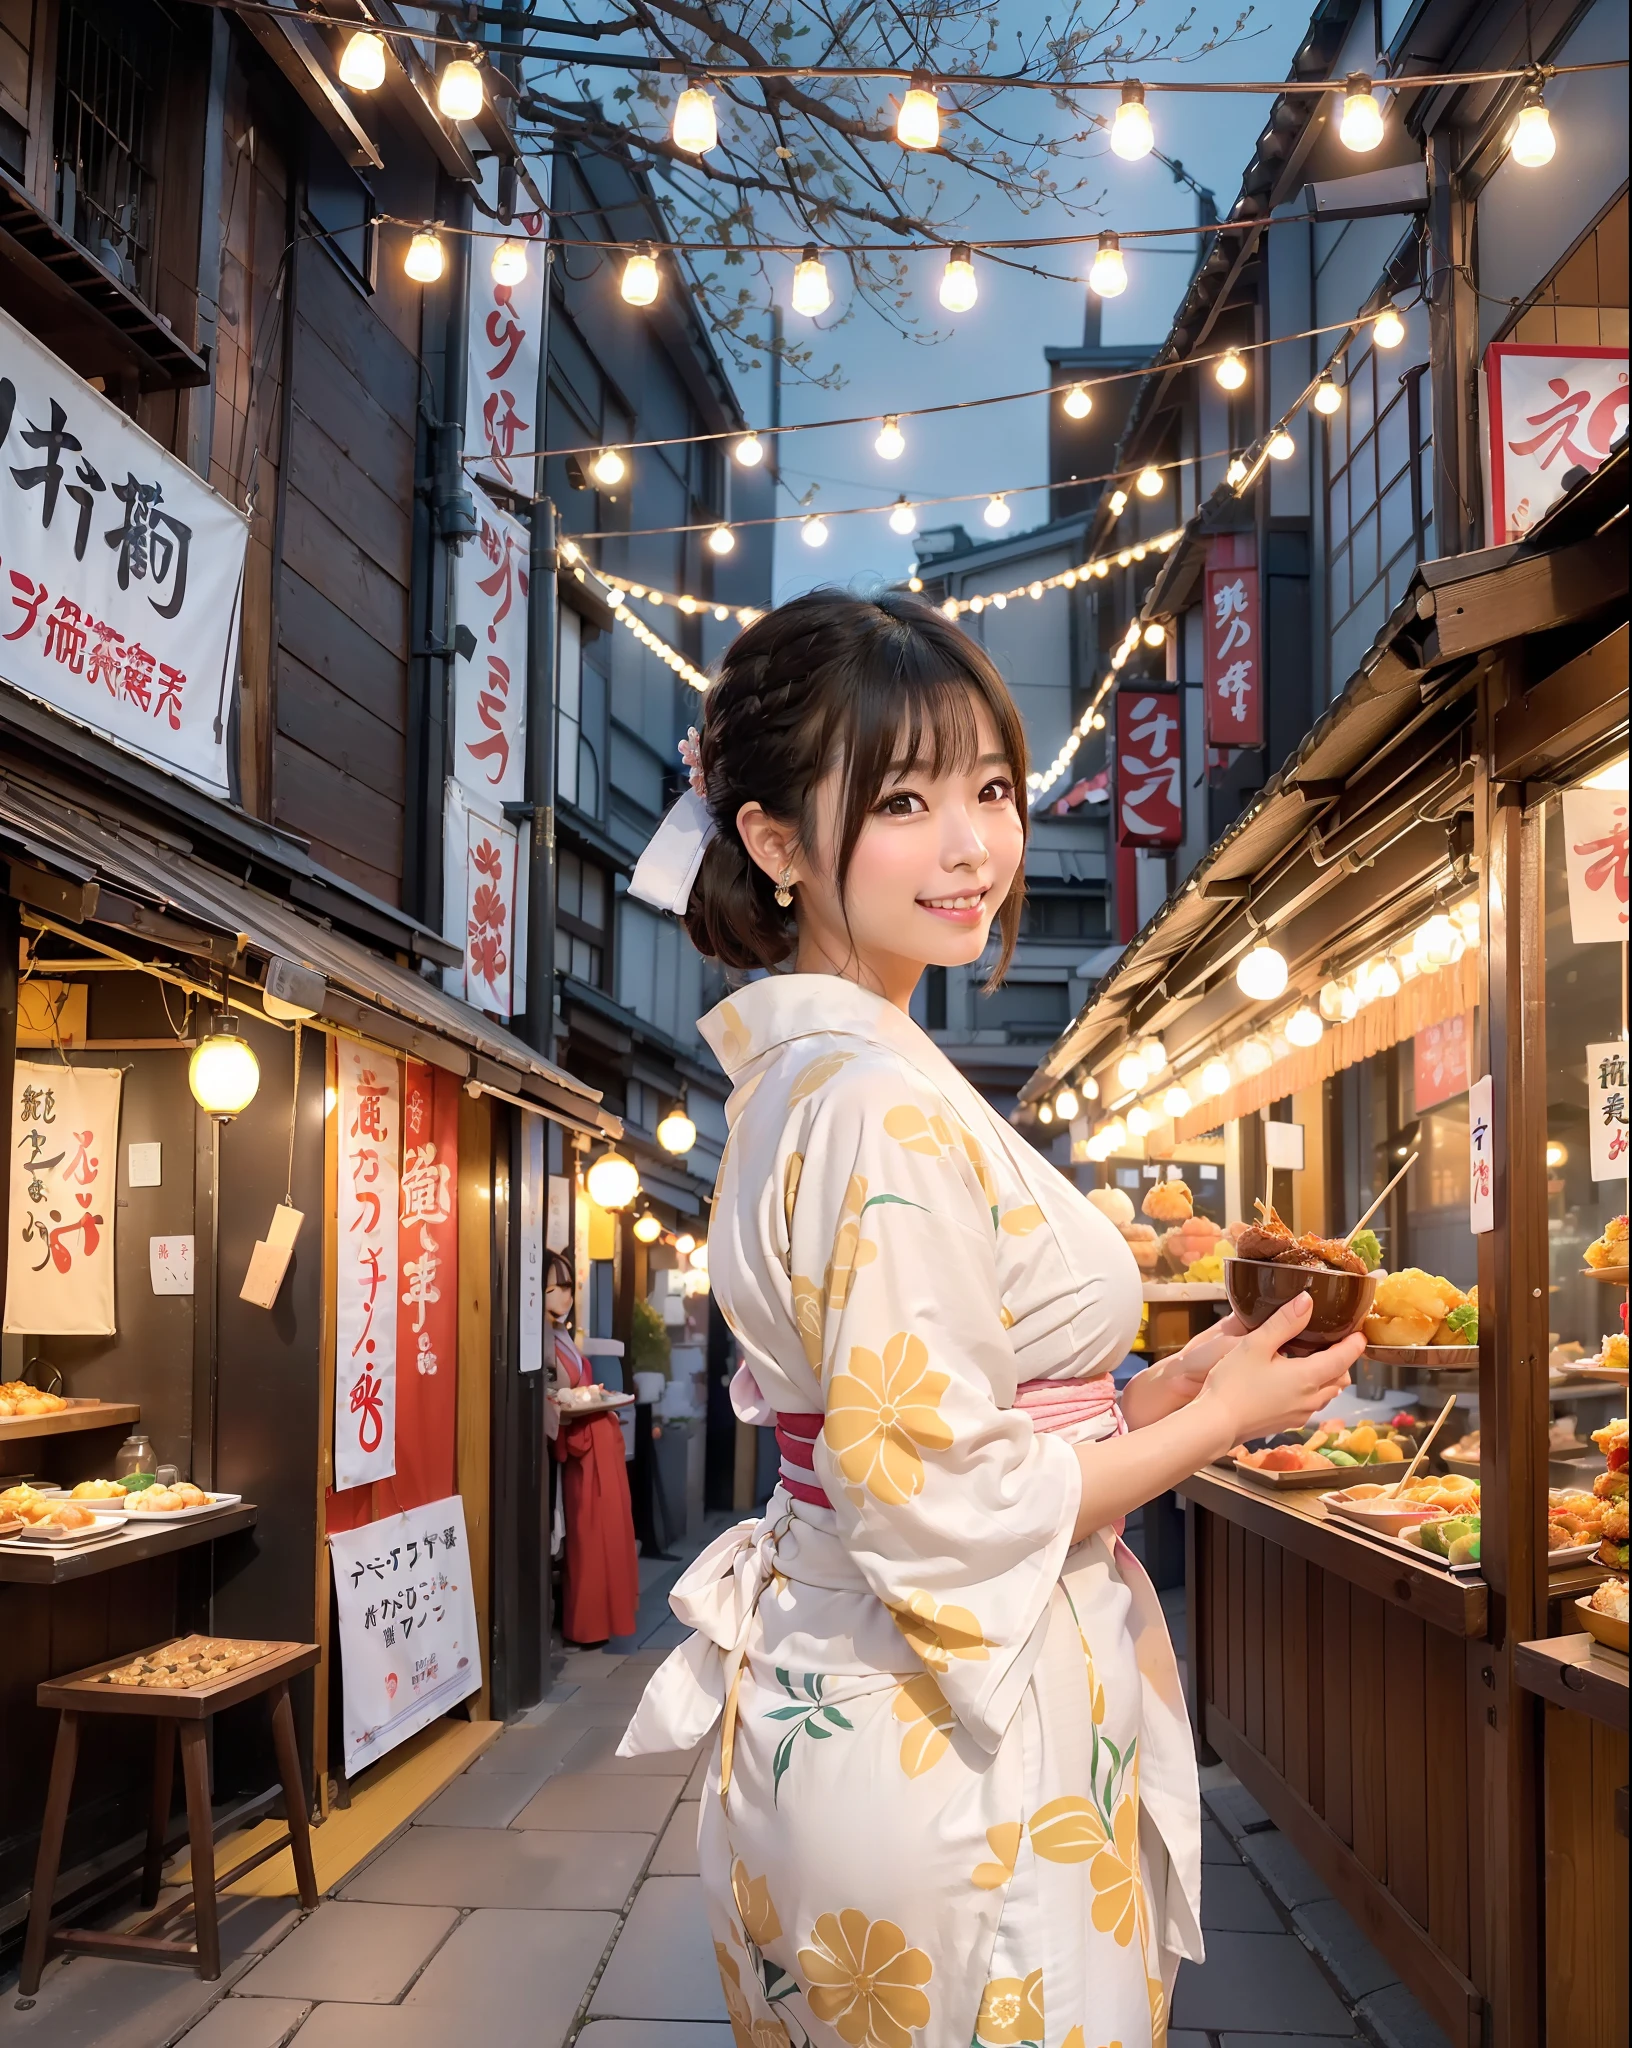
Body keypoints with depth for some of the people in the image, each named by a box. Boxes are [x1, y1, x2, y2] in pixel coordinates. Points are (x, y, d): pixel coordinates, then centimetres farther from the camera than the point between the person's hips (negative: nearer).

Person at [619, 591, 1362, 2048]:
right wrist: (1219, 1421, -11)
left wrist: (1169, 1383, 6)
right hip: (943, 1759, -9)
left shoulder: (800, 1076, 7)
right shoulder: (888, 1108, -23)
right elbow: (933, 1511, -24)